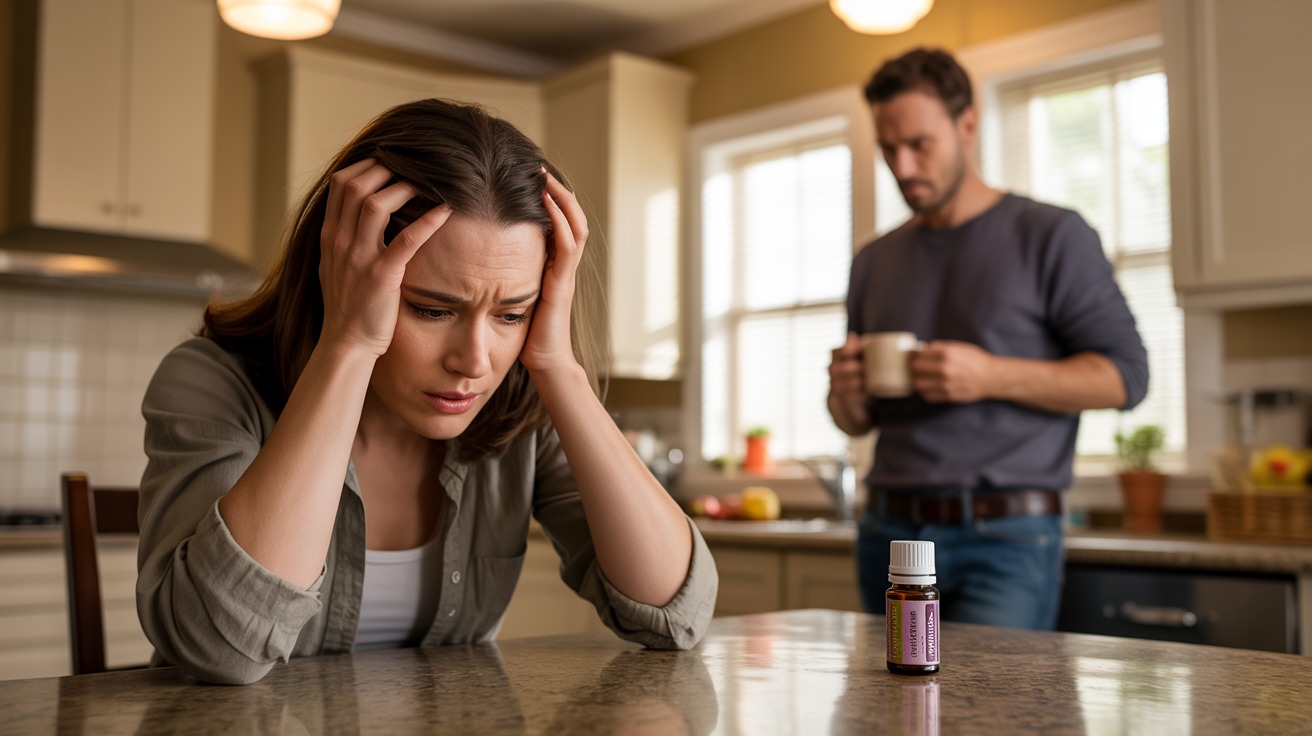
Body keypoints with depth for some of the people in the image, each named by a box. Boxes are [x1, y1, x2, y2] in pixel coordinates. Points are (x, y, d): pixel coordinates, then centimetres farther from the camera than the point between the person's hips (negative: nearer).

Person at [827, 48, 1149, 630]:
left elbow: (1125, 375, -5)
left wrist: (992, 376, -18)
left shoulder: (1050, 235, 1)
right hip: (890, 532, 5)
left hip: (1005, 537, -4)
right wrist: (846, 394, -4)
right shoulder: (875, 262, 15)